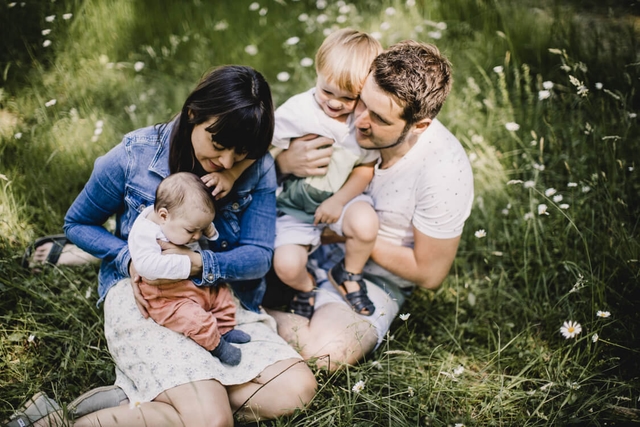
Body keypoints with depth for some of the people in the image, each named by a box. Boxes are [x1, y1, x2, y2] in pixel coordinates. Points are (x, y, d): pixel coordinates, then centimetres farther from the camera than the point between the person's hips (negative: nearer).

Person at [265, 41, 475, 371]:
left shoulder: (444, 172, -26)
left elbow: (429, 273, -15)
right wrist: (286, 161, -27)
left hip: (371, 279, -3)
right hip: (307, 243, 3)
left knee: (322, 353, -30)